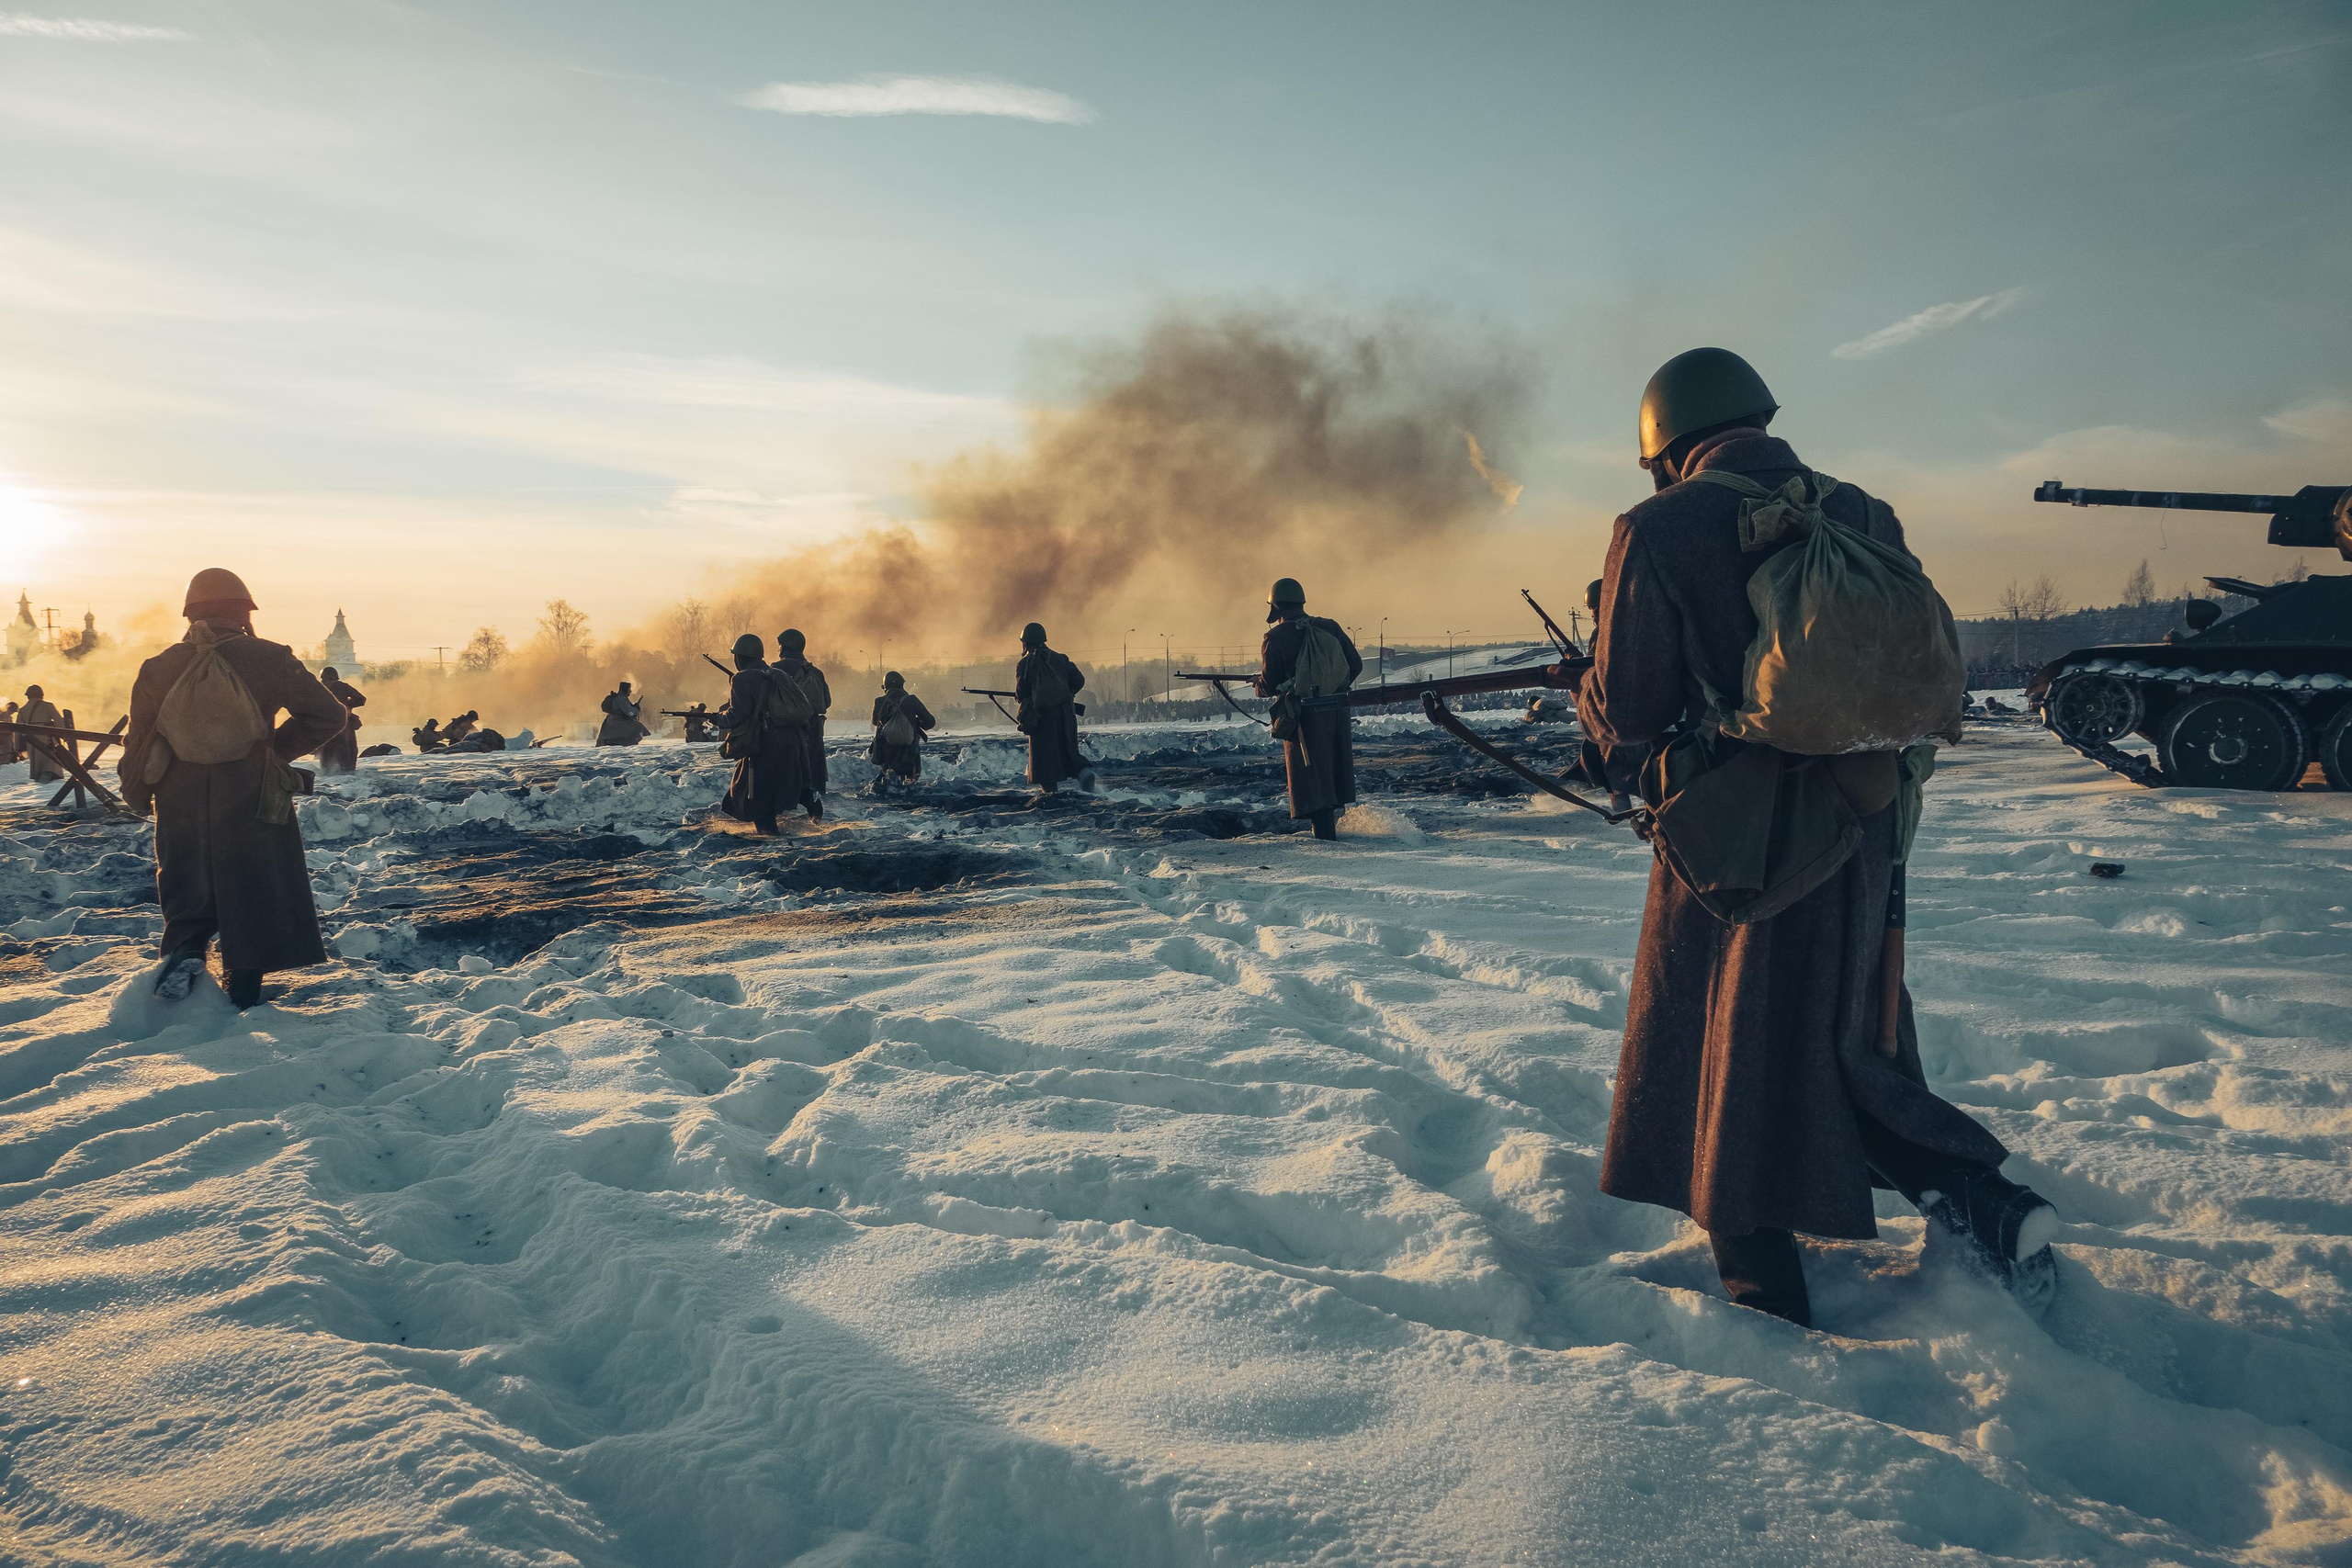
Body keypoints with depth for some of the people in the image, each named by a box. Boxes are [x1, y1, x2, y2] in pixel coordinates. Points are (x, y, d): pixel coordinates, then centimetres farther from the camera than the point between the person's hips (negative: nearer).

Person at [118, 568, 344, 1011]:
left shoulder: (160, 668, 2)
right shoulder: (269, 659, -6)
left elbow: (139, 741, 6)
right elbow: (327, 714, -7)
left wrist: (137, 797, 19)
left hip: (182, 810, 2)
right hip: (254, 807, -2)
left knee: (188, 893, 17)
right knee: (254, 893, 10)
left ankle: (184, 949, -11)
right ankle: (244, 988, 11)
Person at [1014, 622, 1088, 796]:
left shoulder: (1024, 664, -1)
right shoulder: (1060, 659, 10)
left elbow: (1021, 694, -2)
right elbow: (1079, 680, 8)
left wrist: (1018, 698, 21)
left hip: (1041, 714, -4)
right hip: (1065, 712, 4)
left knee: (1043, 751, 4)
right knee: (1067, 749, 11)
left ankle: (1050, 787, -1)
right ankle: (1083, 771, -13)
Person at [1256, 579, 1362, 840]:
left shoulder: (1275, 638, -8)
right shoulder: (1330, 628, 7)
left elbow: (1269, 685, -9)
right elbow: (1356, 665, 8)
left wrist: (1258, 685, 13)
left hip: (1303, 716, -5)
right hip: (1338, 712, 5)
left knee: (1311, 779, -1)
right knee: (1332, 768, 17)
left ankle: (1324, 833, -4)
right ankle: (1332, 824, 25)